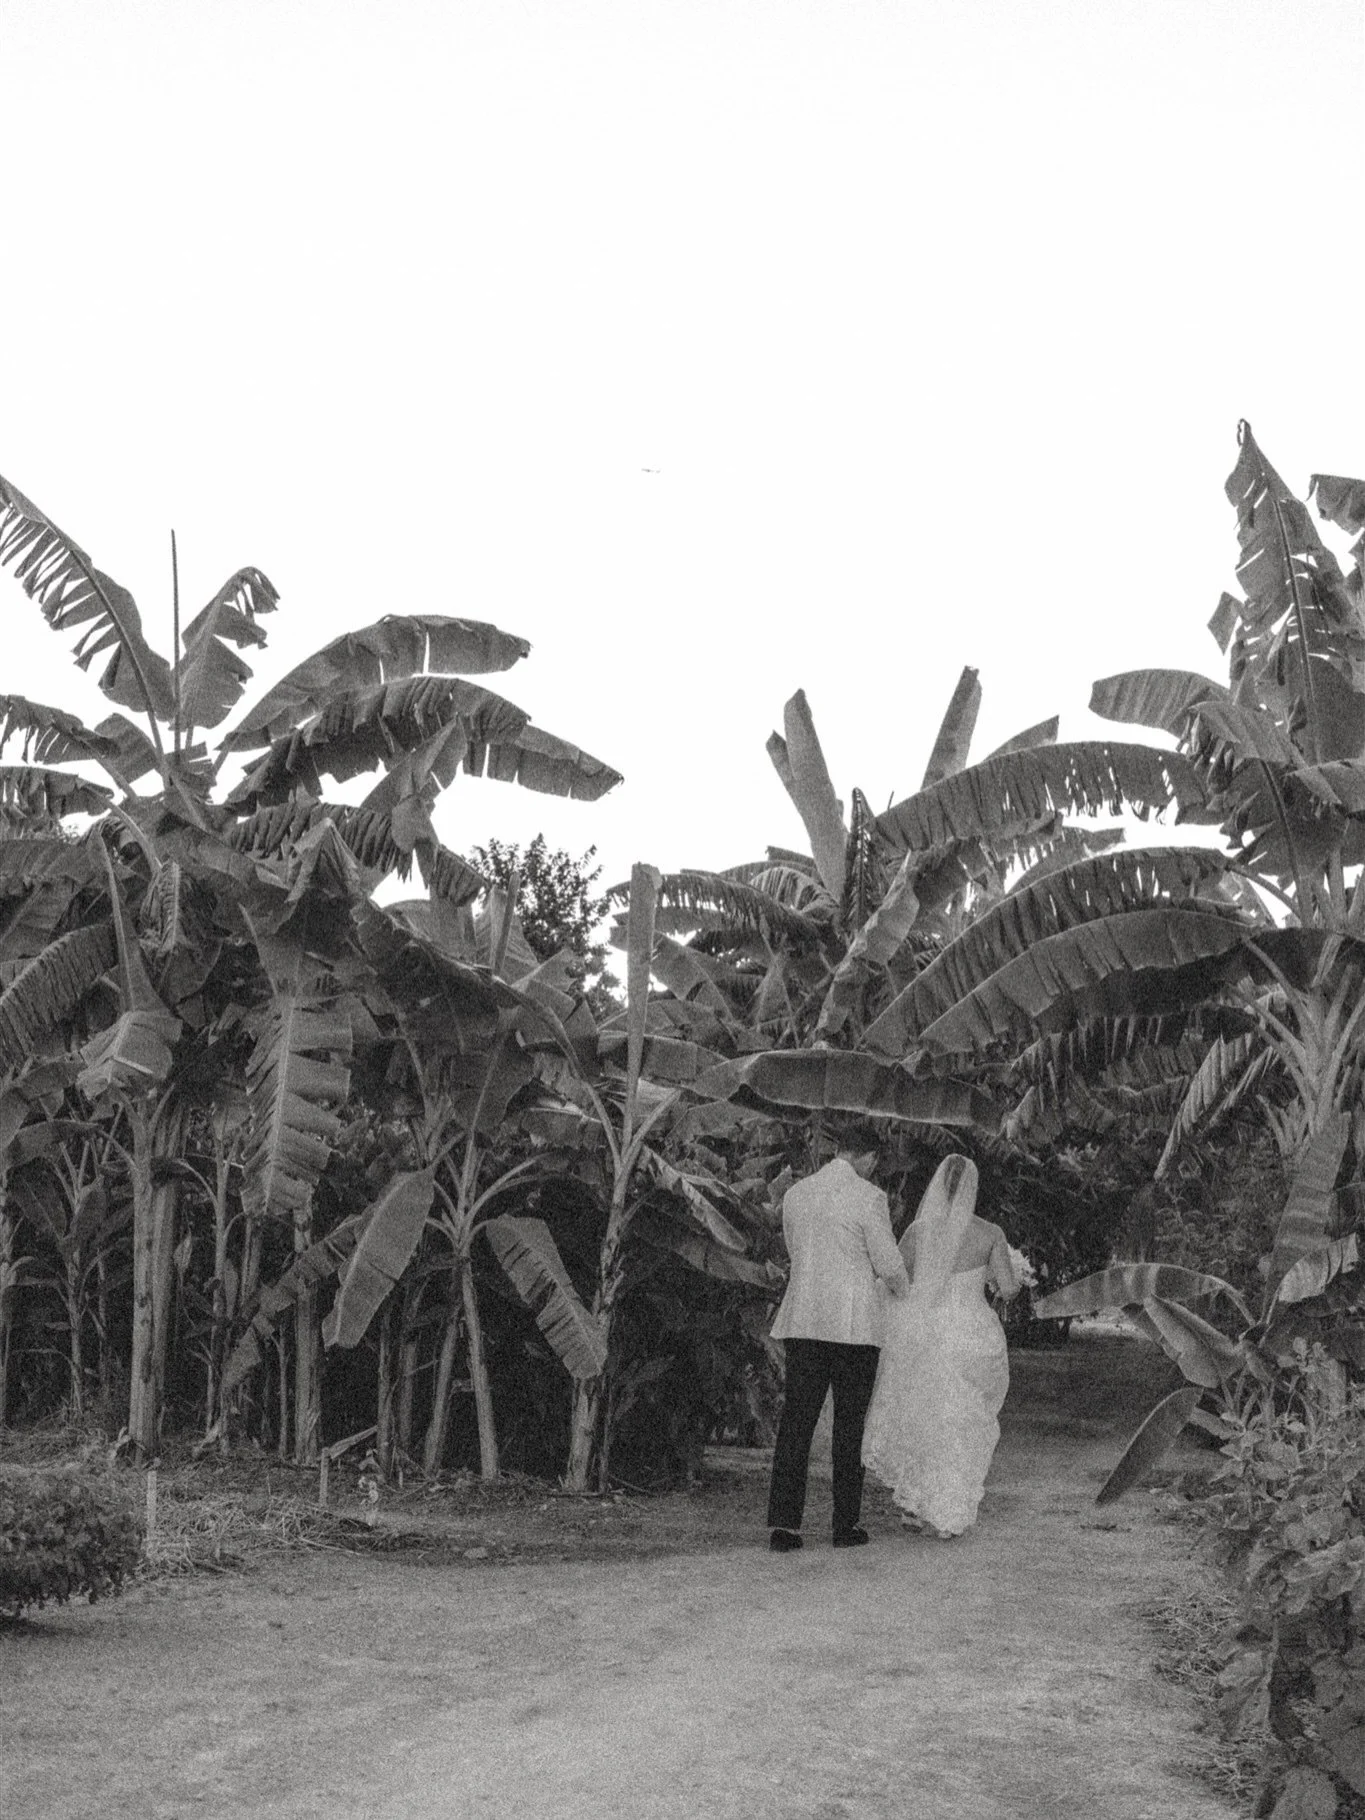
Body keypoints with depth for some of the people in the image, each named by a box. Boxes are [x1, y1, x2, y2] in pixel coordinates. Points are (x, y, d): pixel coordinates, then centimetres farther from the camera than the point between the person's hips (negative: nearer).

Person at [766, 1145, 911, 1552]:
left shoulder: (795, 1194, 8)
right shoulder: (868, 1198, -10)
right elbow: (889, 1265, -6)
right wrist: (902, 1291, 18)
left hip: (803, 1322, 4)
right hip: (854, 1324, -4)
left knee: (796, 1420, 3)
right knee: (849, 1424, 7)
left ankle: (783, 1525, -1)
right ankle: (846, 1524, 12)